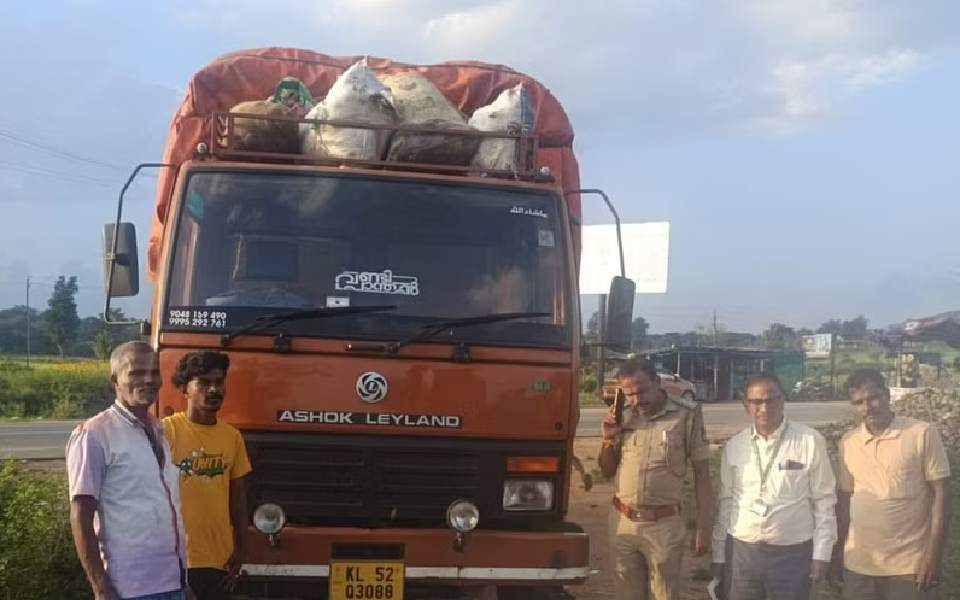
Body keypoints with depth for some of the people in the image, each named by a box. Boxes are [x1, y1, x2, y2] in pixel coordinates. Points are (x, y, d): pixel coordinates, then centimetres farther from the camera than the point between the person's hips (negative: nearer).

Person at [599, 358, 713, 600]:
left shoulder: (687, 414, -8)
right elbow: (607, 472, 13)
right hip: (622, 522, 4)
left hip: (664, 526, -4)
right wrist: (609, 438, -5)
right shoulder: (622, 416, 2)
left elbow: (701, 473, -3)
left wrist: (703, 526, -6)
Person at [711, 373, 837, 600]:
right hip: (740, 551, 3)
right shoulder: (733, 446, 4)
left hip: (792, 553, -2)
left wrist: (821, 553, -2)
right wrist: (719, 554, 9)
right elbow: (726, 502, 9)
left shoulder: (811, 441, -5)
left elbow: (823, 500, -1)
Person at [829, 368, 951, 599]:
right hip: (858, 563, 3)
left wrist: (934, 554, -10)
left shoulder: (922, 434, -7)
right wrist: (837, 552, 9)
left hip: (908, 564, -3)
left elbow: (941, 494, -6)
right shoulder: (848, 442, 4)